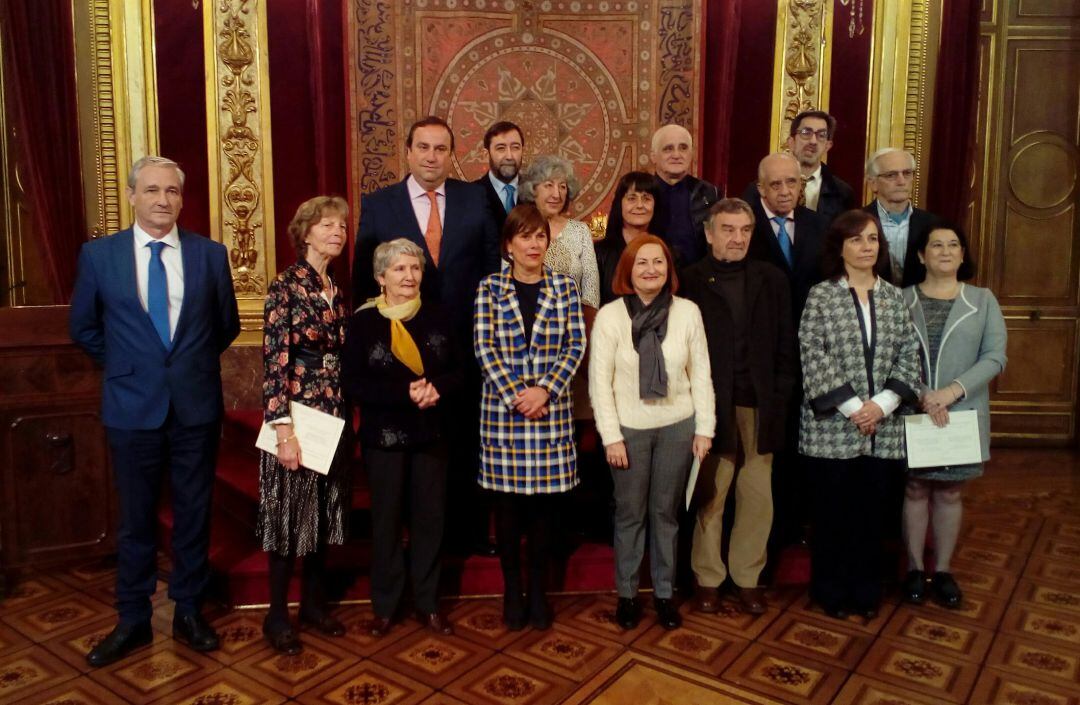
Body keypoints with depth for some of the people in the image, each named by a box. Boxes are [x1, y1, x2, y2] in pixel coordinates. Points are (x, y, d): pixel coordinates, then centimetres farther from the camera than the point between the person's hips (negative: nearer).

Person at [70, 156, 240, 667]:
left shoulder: (210, 254, -1)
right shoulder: (98, 255, -2)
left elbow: (227, 325, 11)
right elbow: (83, 328, 10)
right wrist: (124, 367, 9)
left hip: (197, 406, 1)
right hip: (132, 407, 0)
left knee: (194, 514, 11)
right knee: (135, 519, 11)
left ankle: (189, 612, 27)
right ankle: (132, 621, 26)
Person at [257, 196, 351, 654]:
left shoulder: (336, 290, 11)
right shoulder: (285, 286, -10)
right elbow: (274, 360, -16)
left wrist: (343, 416, 13)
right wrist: (283, 429, -22)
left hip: (332, 415, 7)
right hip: (296, 416, -7)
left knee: (324, 510, 13)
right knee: (289, 513, 3)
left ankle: (314, 602, 28)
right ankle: (277, 615, 17)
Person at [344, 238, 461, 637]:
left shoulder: (435, 317, 4)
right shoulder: (363, 321, -5)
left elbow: (457, 371, 6)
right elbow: (354, 383, -11)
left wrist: (436, 387, -16)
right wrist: (405, 392, -22)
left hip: (431, 433, 3)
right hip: (384, 436, -3)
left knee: (430, 517, 8)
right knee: (387, 519, 8)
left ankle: (428, 604, 22)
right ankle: (385, 606, 23)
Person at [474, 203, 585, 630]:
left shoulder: (564, 287, 6)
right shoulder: (489, 288, 2)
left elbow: (576, 345, 0)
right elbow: (484, 348, -4)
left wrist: (545, 390, -13)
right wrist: (515, 396, -13)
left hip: (552, 410, 1)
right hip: (502, 410, -1)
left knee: (545, 503, 7)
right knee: (507, 506, 6)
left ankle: (538, 591, 22)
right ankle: (512, 591, 21)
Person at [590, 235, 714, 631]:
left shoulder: (688, 312, -4)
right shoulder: (609, 316, -9)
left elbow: (701, 374, 1)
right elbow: (599, 381, -7)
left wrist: (705, 428, 0)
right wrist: (611, 437, -9)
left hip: (678, 427, 2)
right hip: (629, 429, -1)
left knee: (666, 511, 13)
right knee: (630, 514, 10)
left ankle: (665, 592, 28)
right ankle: (626, 593, 26)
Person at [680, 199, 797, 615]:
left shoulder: (771, 280, 10)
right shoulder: (690, 281, 0)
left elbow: (785, 345, 10)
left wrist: (780, 396, 1)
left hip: (759, 404, 3)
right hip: (711, 404, -3)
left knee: (758, 496, 8)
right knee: (709, 495, 5)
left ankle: (747, 577, 23)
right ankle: (708, 578, 19)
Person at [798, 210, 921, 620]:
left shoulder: (894, 297, 9)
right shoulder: (821, 295, -2)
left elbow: (909, 355, 4)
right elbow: (814, 357, -9)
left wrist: (882, 404, -10)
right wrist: (852, 406, -13)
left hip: (882, 429, 3)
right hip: (832, 427, -3)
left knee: (871, 511, 11)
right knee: (832, 512, 6)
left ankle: (866, 591, 27)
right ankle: (830, 591, 22)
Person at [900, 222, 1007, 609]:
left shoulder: (983, 300, 4)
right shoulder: (902, 300, 0)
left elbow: (995, 356, -4)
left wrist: (953, 391, -16)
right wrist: (920, 396, -18)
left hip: (962, 414, 1)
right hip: (912, 415, -1)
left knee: (949, 492, 10)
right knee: (915, 489, 7)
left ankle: (943, 570, 23)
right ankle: (915, 568, 21)